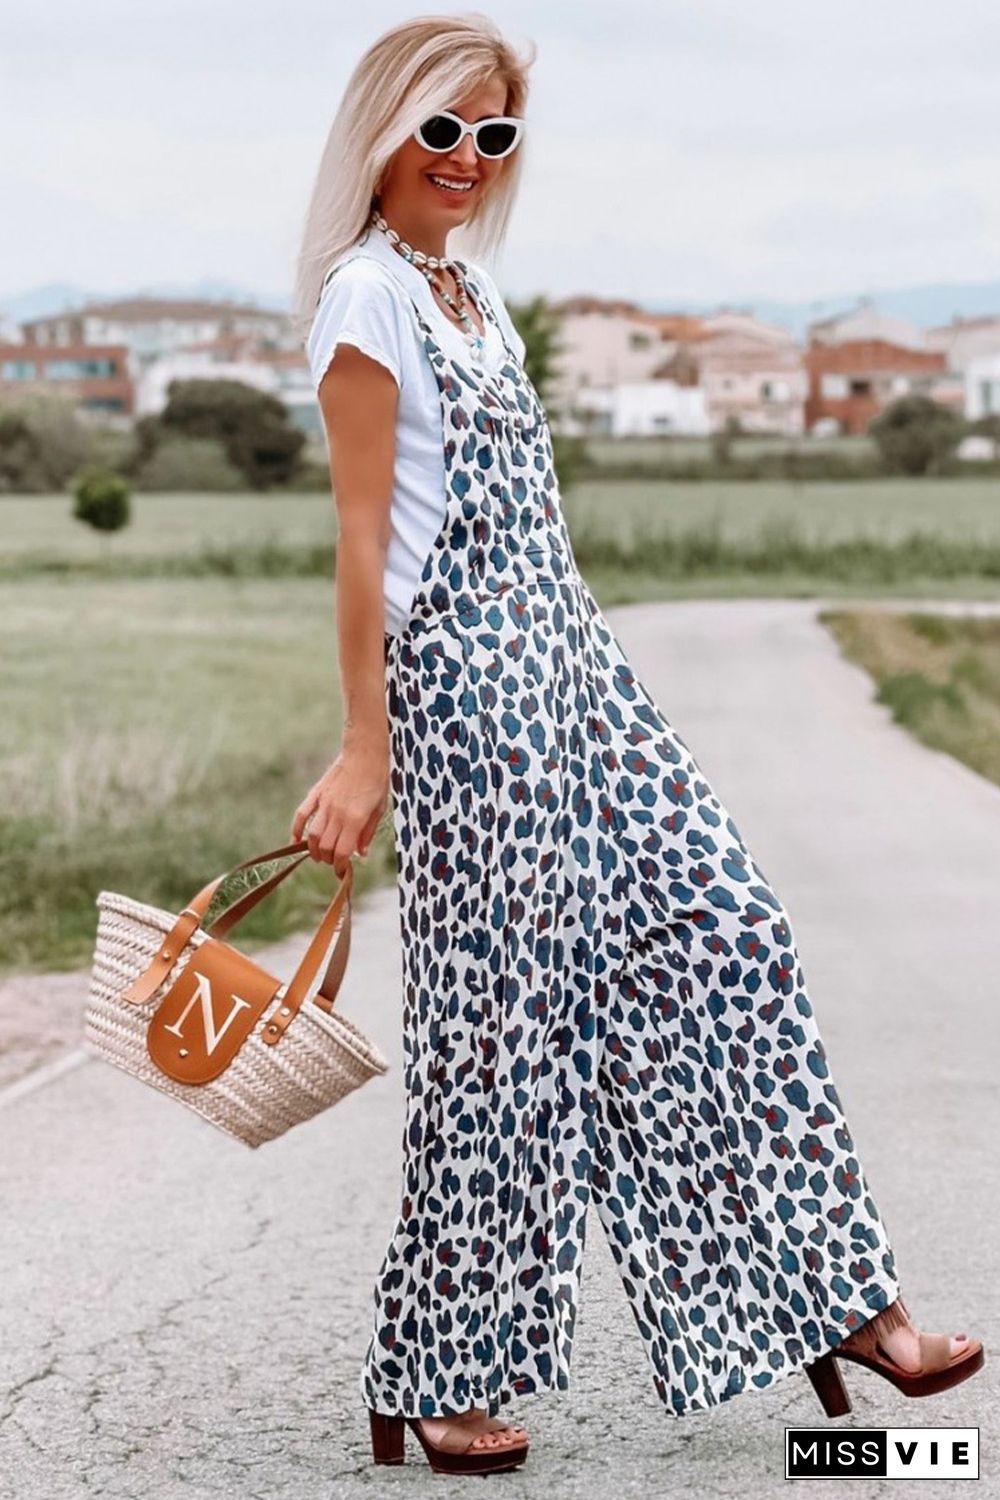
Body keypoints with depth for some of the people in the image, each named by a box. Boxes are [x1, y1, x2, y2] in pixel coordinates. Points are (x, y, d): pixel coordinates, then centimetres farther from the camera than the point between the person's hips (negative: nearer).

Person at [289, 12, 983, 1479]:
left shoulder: (473, 286, 18)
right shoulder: (368, 293, -8)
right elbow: (363, 538, -13)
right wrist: (363, 750, -14)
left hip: (567, 666, 9)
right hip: (464, 684, -9)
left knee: (721, 934, 4)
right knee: (501, 1017, -3)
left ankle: (831, 1297, 10)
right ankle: (436, 1380, 10)